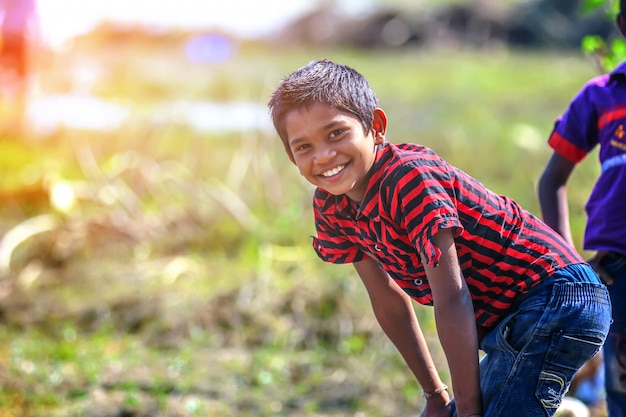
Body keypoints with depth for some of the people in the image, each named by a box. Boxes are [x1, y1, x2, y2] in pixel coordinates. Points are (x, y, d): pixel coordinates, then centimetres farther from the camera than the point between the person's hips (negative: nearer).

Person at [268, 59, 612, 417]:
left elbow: (451, 300, -25)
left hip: (555, 303, -9)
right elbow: (388, 301, 10)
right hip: (508, 321, 9)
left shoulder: (410, 178, -24)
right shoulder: (330, 208, 1)